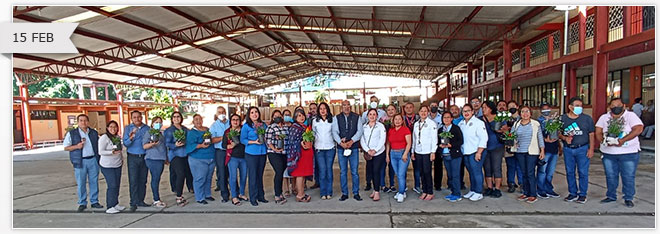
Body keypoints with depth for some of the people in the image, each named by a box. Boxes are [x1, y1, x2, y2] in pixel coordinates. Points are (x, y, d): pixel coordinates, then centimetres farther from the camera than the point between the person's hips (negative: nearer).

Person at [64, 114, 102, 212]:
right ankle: (82, 203, 14)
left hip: (93, 160, 3)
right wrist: (77, 146, -15)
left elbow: (98, 145, 18)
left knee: (94, 182, 8)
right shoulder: (72, 133, 1)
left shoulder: (94, 133, 10)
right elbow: (66, 147, 2)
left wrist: (99, 158, 7)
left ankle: (94, 201, 18)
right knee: (81, 183, 2)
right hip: (80, 162, -2)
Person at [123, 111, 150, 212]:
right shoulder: (128, 128, 3)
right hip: (132, 158, -2)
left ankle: (141, 200, 15)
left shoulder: (147, 128, 9)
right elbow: (125, 143, -5)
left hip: (144, 157, 3)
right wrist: (131, 138, -24)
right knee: (133, 181, -6)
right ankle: (133, 203, -4)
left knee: (143, 180, 6)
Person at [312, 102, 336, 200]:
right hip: (319, 148, 0)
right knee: (322, 170, -4)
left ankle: (329, 192, 11)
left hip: (330, 148, 0)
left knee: (329, 169, 1)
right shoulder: (315, 121, 8)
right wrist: (313, 142, 8)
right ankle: (323, 193, 4)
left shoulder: (332, 120, 4)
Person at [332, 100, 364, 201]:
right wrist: (341, 142, -16)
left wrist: (351, 141, -15)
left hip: (354, 147, -1)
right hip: (341, 148, 1)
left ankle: (356, 193, 15)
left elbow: (359, 131, -2)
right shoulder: (336, 118, 6)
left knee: (354, 172, 3)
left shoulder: (357, 117, 6)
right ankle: (344, 193, 17)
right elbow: (334, 132, -1)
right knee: (343, 172, 6)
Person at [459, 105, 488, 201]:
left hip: (475, 152, -6)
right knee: (471, 172, 13)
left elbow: (484, 138, -12)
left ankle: (478, 193, 5)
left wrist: (479, 152, -15)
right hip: (465, 153, 6)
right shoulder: (460, 124, 12)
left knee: (477, 172, -3)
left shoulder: (478, 123, -7)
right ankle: (472, 191, 22)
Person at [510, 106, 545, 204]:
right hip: (520, 152, 3)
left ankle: (533, 195, 1)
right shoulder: (516, 124, 8)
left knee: (530, 173, -6)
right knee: (524, 173, 8)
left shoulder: (536, 124, 2)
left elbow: (540, 138, 4)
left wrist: (542, 150, 0)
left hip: (532, 152, -3)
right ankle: (526, 193, 17)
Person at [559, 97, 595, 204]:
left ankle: (582, 194, 13)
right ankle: (573, 193, 21)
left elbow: (591, 135, 1)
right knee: (570, 172, 8)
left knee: (583, 172, 1)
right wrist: (565, 138, -12)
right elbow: (558, 133, 9)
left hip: (582, 149, -2)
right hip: (568, 149, 2)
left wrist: (591, 149, -5)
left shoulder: (587, 118, 0)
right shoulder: (562, 119, 4)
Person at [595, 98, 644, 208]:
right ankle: (611, 196, 25)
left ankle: (628, 198, 17)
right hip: (608, 153, 3)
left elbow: (638, 129, -16)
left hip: (629, 153, -3)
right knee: (610, 176, 11)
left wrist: (623, 140, -24)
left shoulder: (630, 116, -2)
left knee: (628, 177, 3)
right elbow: (598, 132, 3)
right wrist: (605, 141, -15)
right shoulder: (604, 117, 8)